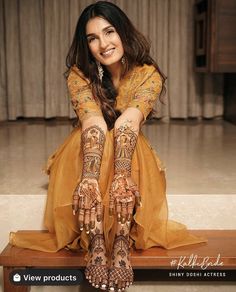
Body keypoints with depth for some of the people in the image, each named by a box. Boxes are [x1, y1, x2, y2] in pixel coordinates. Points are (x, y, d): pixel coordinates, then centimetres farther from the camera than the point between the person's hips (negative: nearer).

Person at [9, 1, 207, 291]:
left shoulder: (148, 74, -13)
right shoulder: (79, 75, -12)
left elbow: (127, 123, -33)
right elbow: (94, 123, -32)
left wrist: (121, 177, -50)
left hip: (133, 154, 0)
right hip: (82, 154, 0)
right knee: (91, 134, -33)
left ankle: (122, 242, -41)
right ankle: (95, 242, -42)